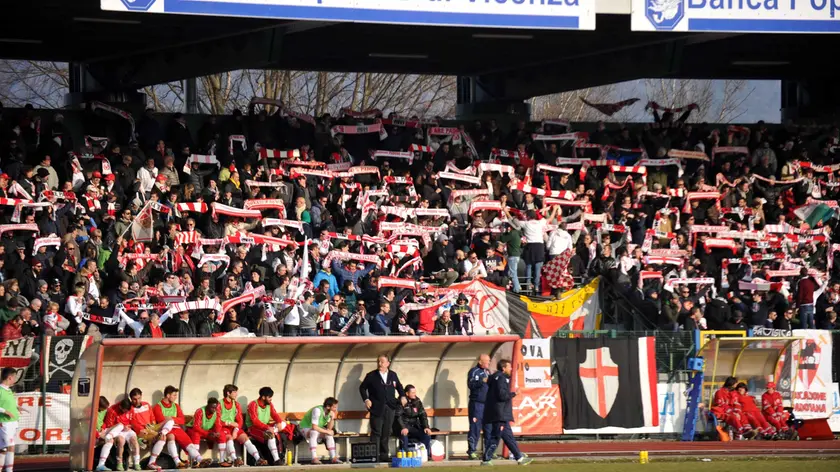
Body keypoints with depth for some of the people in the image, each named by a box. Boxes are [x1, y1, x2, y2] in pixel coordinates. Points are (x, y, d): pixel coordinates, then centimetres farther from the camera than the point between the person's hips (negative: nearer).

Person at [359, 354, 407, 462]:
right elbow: (362, 388, 5)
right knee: (376, 432, -7)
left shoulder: (393, 375, 10)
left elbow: (399, 386, 23)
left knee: (386, 433, 7)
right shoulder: (371, 376, 1)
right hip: (377, 408, -3)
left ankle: (384, 455, 13)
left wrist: (403, 396, 7)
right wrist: (366, 399, -7)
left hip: (390, 408, 3)